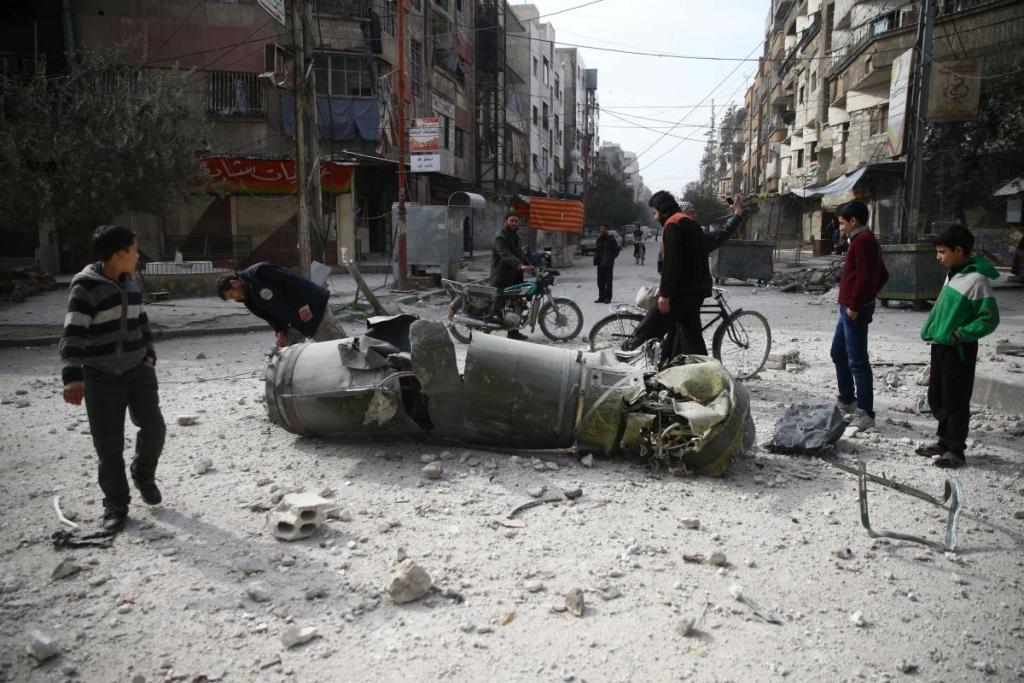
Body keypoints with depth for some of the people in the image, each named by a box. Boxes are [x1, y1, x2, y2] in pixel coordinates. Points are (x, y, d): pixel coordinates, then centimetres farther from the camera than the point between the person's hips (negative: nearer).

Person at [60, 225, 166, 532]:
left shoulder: (130, 284, 6)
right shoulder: (85, 287, -15)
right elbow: (72, 334, -21)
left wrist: (149, 355, 10)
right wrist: (72, 375, -32)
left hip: (138, 371, 5)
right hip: (101, 378, -5)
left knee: (153, 427, -5)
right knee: (109, 446, 0)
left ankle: (143, 475, 24)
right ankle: (116, 503, 18)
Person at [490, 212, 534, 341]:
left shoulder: (515, 236, 20)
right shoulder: (500, 237, -12)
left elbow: (520, 253, 20)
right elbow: (506, 255, -26)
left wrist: (529, 265, 2)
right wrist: (520, 266, -40)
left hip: (515, 275, 9)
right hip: (502, 276, -9)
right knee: (498, 304, -8)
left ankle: (514, 331, 17)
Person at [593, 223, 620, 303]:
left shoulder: (611, 239, -4)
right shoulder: (599, 238, 12)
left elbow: (616, 251, -4)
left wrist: (610, 258, -15)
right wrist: (596, 258, 5)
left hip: (608, 263, -6)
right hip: (600, 263, 6)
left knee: (608, 281, -1)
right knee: (600, 281, 6)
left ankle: (608, 298, 4)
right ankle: (601, 297, 14)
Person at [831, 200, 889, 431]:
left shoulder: (862, 240, -14)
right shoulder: (867, 239, 19)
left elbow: (865, 277, -23)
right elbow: (883, 275, 23)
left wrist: (855, 306, -20)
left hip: (855, 310, -11)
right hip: (849, 308, 11)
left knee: (857, 360, -9)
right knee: (839, 353, 21)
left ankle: (865, 414, -5)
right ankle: (847, 401, 32)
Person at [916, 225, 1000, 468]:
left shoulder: (977, 279, -17)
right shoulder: (952, 274, 9)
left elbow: (989, 319, -17)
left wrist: (959, 334, -20)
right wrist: (929, 330, 9)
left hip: (959, 350, -8)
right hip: (940, 346, 9)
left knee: (955, 401, 1)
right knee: (936, 398, 17)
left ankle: (956, 450, 13)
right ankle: (944, 441, 31)